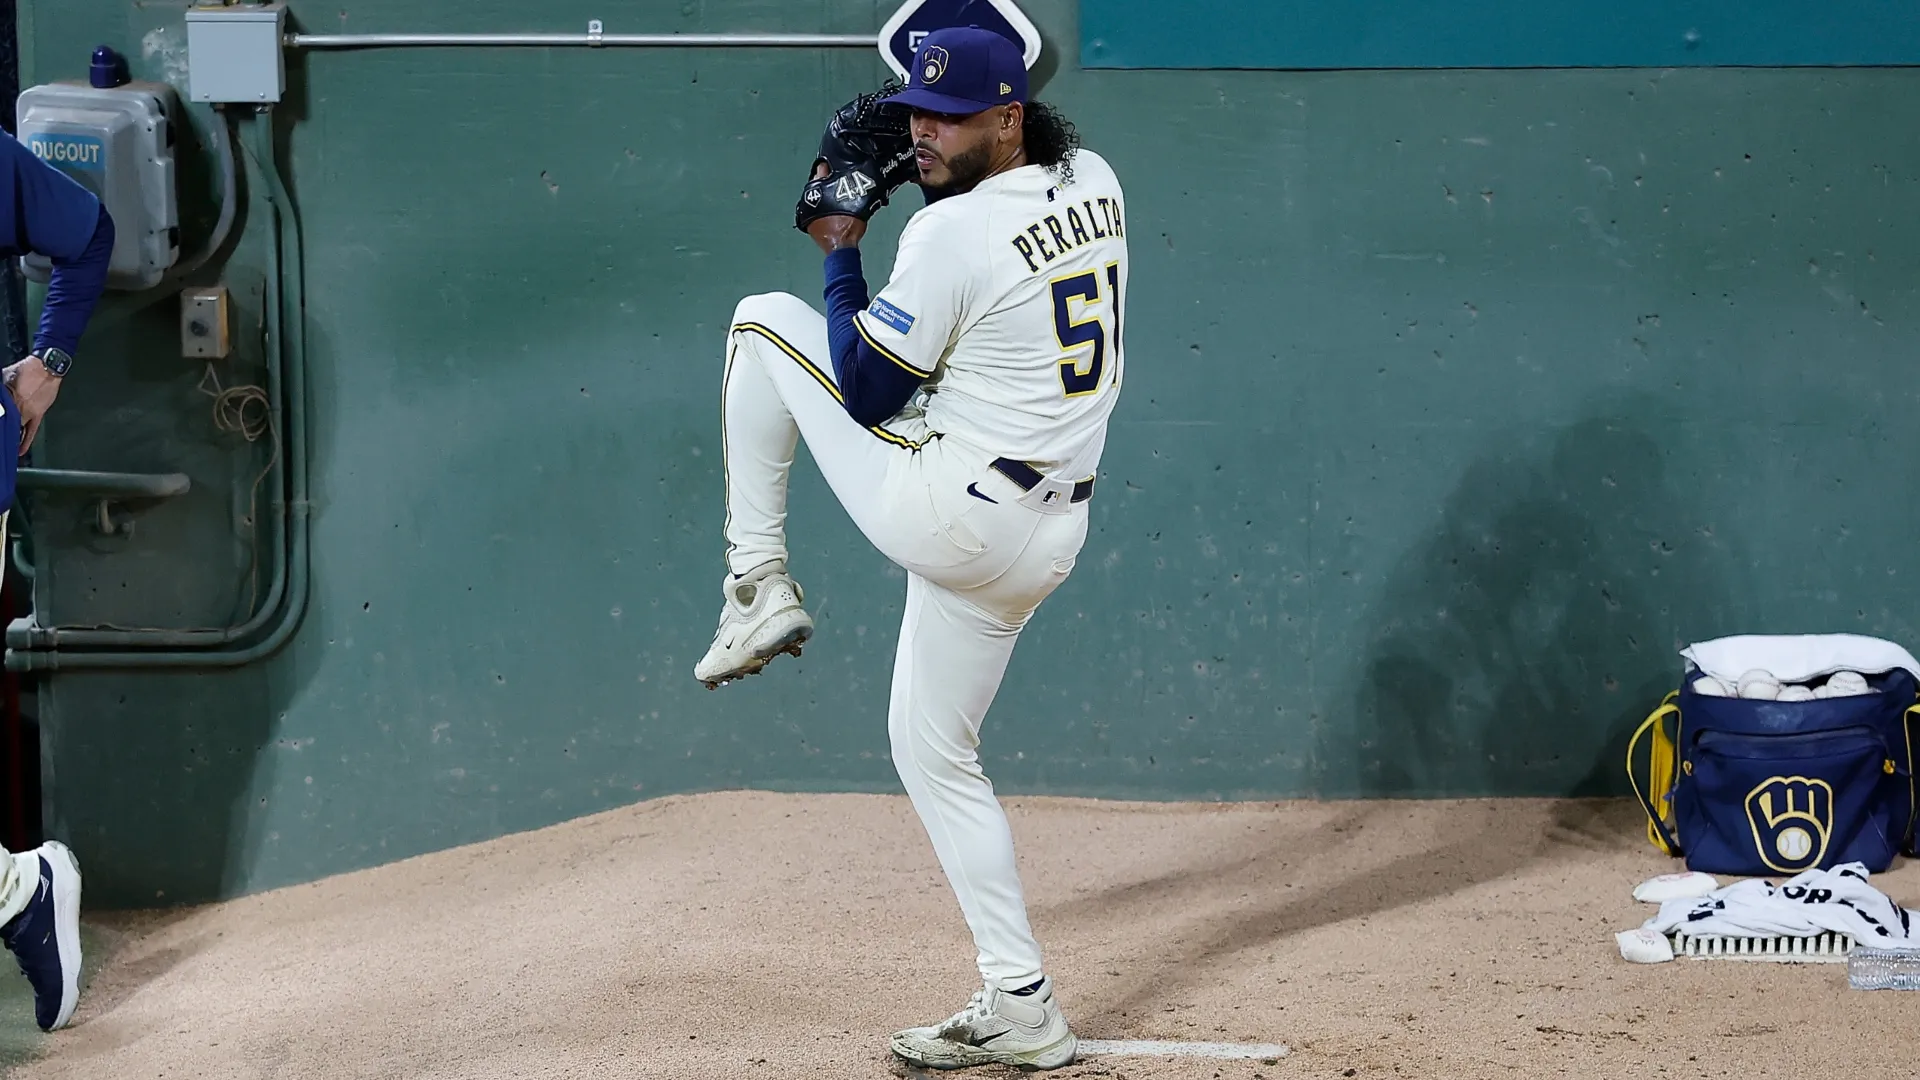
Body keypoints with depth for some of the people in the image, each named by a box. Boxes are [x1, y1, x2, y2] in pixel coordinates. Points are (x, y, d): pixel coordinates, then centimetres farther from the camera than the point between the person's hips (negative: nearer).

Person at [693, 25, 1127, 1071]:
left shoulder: (949, 235, -20)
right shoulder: (1094, 185, 4)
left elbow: (865, 392, -11)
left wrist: (840, 256, -1)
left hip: (944, 514, -8)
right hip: (1045, 539, 8)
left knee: (762, 318, 8)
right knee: (934, 752, 20)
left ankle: (758, 586, 9)